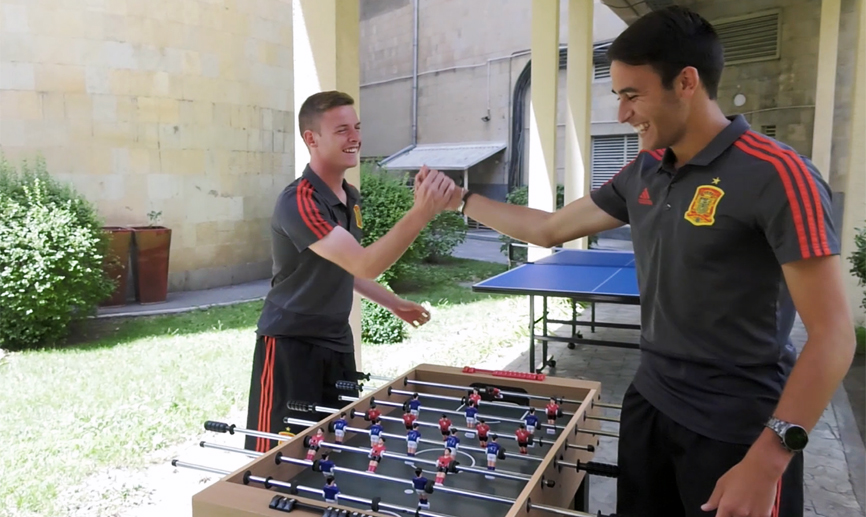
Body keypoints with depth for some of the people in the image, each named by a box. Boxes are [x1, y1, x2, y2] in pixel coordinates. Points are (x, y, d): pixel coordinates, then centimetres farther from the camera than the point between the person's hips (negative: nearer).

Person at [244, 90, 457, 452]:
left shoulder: (351, 198, 5)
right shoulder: (298, 202, -24)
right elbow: (365, 265, -35)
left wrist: (393, 303, 20)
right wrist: (421, 213, -44)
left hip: (337, 344, 8)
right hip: (291, 346, -8)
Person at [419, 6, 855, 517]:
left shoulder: (775, 175, -19)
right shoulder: (643, 173, 3)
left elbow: (833, 334, -20)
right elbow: (549, 229, 13)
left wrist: (767, 459, -25)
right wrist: (460, 198, 12)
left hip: (737, 431, -6)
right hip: (649, 402, 7)